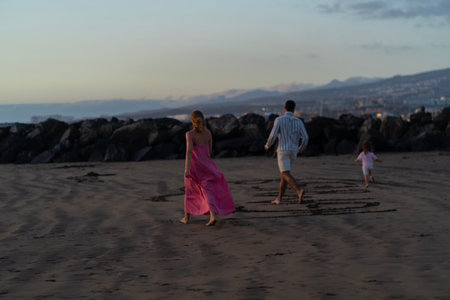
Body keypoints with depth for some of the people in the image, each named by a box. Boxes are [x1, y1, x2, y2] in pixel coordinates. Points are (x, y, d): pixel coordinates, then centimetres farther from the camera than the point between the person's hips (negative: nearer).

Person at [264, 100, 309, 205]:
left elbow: (273, 136, -12)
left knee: (286, 175, -12)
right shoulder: (299, 121, 5)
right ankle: (279, 198, 18)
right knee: (284, 174, 16)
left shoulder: (279, 119, -5)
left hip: (283, 151, -5)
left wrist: (267, 145, 9)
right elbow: (305, 138, -2)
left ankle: (299, 192, -35)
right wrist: (302, 148, 20)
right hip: (293, 152, 5)